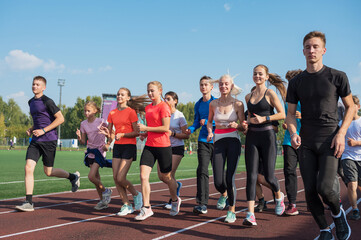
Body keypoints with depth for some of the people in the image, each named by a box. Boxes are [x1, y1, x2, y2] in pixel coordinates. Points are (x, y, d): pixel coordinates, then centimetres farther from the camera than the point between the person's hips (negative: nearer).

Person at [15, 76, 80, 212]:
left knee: (48, 172, 2)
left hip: (49, 140, -7)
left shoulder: (47, 102, -9)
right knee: (28, 168, -7)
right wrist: (31, 129, 10)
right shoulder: (31, 102, 15)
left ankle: (73, 176, 28)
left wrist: (43, 131, -16)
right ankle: (29, 203, -3)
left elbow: (60, 119, -12)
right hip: (36, 140, 7)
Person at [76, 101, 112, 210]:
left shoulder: (101, 122, -9)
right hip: (90, 151, 5)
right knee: (96, 177, 8)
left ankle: (105, 191, 9)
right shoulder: (83, 124, 5)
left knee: (91, 176, -16)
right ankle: (103, 200, 20)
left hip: (100, 151, -5)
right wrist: (79, 136, -12)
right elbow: (83, 142, 7)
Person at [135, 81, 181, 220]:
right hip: (149, 146, 6)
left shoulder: (164, 107, -10)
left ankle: (175, 201, 35)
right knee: (143, 176, -7)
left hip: (163, 146, -6)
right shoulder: (148, 108, 13)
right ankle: (146, 208, -1)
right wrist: (144, 134, 9)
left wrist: (146, 128, -16)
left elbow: (165, 128, -17)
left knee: (166, 177, 9)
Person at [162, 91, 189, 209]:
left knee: (170, 175, -8)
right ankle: (177, 185, 32)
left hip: (177, 148, -5)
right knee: (161, 175, 1)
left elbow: (186, 135, -7)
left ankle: (173, 200, 14)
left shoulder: (179, 116, -7)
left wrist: (173, 134, -21)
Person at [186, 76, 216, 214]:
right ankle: (202, 204, -14)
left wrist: (207, 122, -17)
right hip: (203, 141, 3)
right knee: (202, 171, -10)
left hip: (216, 140, -3)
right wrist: (191, 129, 0)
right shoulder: (198, 104, 14)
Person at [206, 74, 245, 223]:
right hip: (218, 141, 2)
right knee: (218, 182, -3)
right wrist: (210, 132, 1)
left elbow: (243, 126, 2)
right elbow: (209, 121, 21)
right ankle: (224, 194, 34)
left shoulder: (238, 104, 1)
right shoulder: (213, 104, 8)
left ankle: (232, 211, 8)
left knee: (230, 178, -10)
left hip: (233, 141, -2)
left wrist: (236, 125, -20)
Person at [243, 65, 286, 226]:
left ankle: (279, 196, 35)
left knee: (269, 176, 0)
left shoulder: (270, 93, -1)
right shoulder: (248, 96, 14)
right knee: (251, 175, -5)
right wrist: (249, 121, 4)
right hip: (252, 136, 4)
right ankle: (250, 214, -7)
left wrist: (264, 118, -14)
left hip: (267, 135, -4)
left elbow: (282, 114, -4)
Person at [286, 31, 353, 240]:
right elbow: (291, 113, 11)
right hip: (306, 143, 3)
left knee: (325, 187, -15)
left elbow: (350, 107, 6)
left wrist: (341, 133, -8)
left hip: (330, 141, -3)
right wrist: (293, 133, -9)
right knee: (310, 190, 0)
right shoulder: (296, 82, 7)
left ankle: (338, 213, 19)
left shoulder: (337, 77, 0)